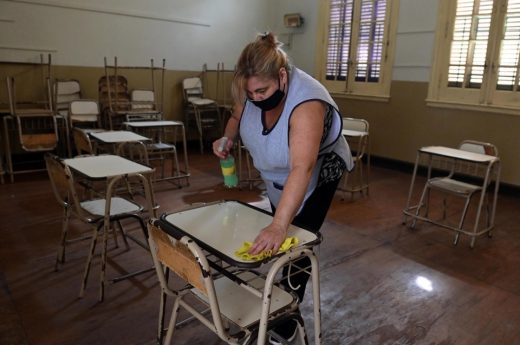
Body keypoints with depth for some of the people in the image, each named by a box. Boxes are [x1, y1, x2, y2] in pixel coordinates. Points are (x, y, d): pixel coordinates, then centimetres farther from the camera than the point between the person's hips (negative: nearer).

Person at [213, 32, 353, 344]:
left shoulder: (306, 104, -40)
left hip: (316, 178, -6)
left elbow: (302, 169, -48)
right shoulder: (252, 92, -19)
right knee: (278, 245, 16)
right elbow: (237, 117, 2)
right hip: (277, 177, 6)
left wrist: (279, 225, -54)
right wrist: (228, 138, -20)